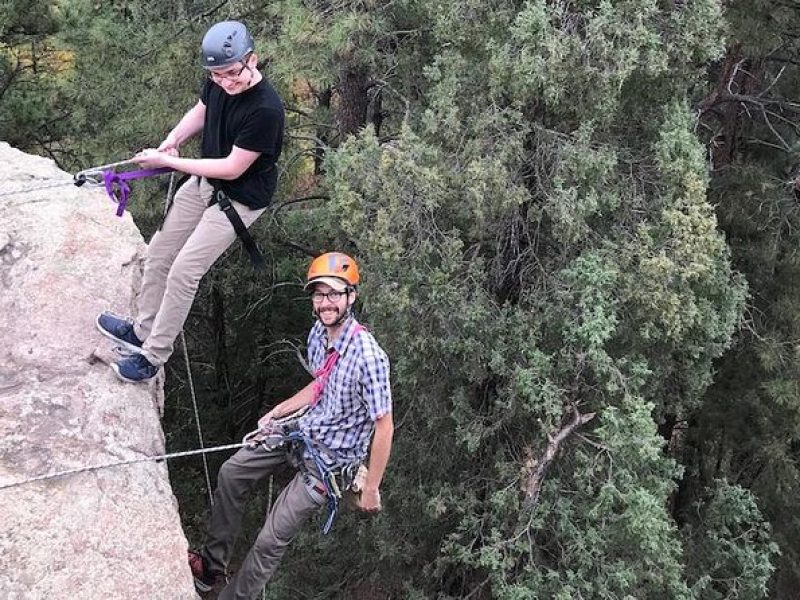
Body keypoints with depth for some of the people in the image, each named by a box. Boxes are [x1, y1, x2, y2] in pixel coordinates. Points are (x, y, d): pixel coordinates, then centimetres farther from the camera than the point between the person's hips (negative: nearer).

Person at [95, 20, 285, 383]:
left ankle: (152, 357, 5)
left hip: (239, 199, -8)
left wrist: (168, 161, -20)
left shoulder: (266, 110, -32)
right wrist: (171, 141, -8)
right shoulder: (218, 83, -10)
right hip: (204, 183, 8)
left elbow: (233, 168, -26)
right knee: (158, 253, 14)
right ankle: (143, 330, 35)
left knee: (183, 271, -10)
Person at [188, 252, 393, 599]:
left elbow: (384, 426, -23)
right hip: (303, 431, 8)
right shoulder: (318, 334, -5)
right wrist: (276, 413, 15)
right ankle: (212, 564, 28)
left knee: (270, 542, -7)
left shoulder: (368, 357, -30)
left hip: (330, 457, -8)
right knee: (231, 472, 15)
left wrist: (371, 489, -18)